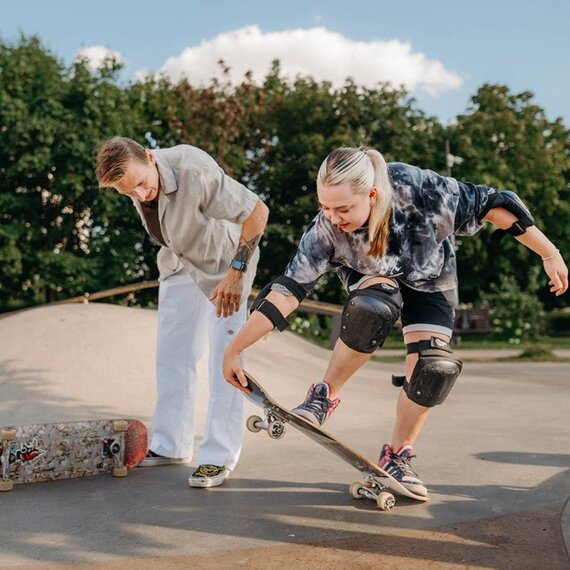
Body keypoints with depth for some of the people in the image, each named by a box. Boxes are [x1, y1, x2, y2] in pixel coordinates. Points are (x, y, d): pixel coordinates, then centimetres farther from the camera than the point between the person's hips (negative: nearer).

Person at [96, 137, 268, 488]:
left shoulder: (196, 172, -36)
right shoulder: (132, 180, -16)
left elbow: (257, 212, -30)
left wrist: (237, 271, -30)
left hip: (225, 258, -6)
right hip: (179, 261, 6)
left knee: (223, 356, -9)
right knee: (173, 353, 7)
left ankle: (220, 456, -4)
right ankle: (171, 446, 18)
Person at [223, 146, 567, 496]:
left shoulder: (418, 188, -39)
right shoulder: (325, 231, -34)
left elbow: (490, 204, -27)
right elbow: (288, 291, -31)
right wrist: (234, 350, -35)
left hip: (430, 280, 1)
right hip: (373, 278, -1)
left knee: (433, 368, -14)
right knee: (372, 310, -36)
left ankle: (397, 456, 8)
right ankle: (325, 397, -14)